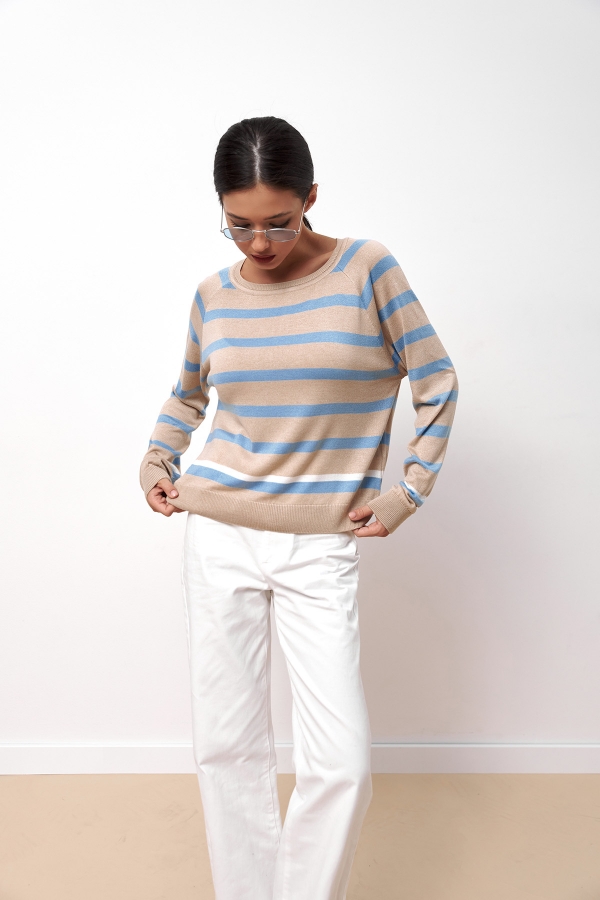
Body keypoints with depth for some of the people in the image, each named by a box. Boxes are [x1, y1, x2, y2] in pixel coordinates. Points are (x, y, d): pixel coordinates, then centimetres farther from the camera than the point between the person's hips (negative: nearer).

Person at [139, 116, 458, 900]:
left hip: (320, 549, -2)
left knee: (343, 761, -5)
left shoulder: (367, 270, -4)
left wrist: (409, 490, -2)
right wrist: (157, 464, 11)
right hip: (219, 539, 3)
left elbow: (437, 384, 2)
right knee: (227, 743, 8)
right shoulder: (215, 294, 6)